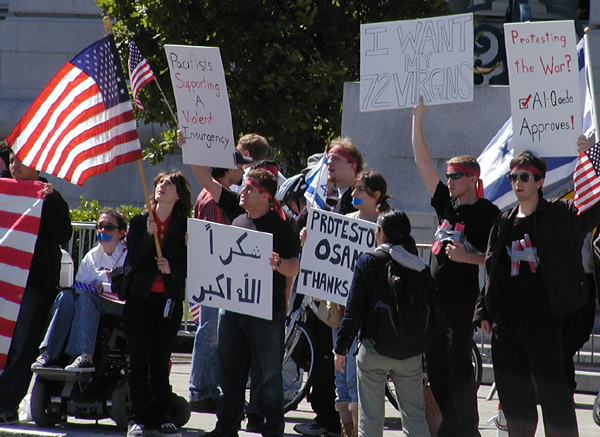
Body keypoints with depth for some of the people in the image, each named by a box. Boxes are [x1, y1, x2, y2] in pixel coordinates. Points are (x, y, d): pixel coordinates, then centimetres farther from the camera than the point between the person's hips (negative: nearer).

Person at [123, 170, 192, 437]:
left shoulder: (184, 227, 5)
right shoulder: (139, 222, 8)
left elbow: (188, 264, 0)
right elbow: (135, 259, -3)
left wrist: (172, 268, -19)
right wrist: (148, 235, -16)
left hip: (169, 299, 0)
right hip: (139, 297, 0)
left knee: (161, 362, 1)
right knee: (138, 361, -2)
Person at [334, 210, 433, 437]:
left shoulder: (367, 262, -4)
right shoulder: (420, 268, 4)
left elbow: (353, 310, -6)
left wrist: (341, 347, 1)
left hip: (374, 349, -3)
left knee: (370, 418, 4)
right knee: (415, 417, 6)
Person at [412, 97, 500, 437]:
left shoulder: (487, 213, -7)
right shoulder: (447, 203, 11)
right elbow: (423, 162, 14)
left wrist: (468, 257, -24)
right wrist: (417, 119, 13)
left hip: (462, 301, -7)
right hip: (434, 299, 7)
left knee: (458, 366, -6)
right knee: (436, 367, 9)